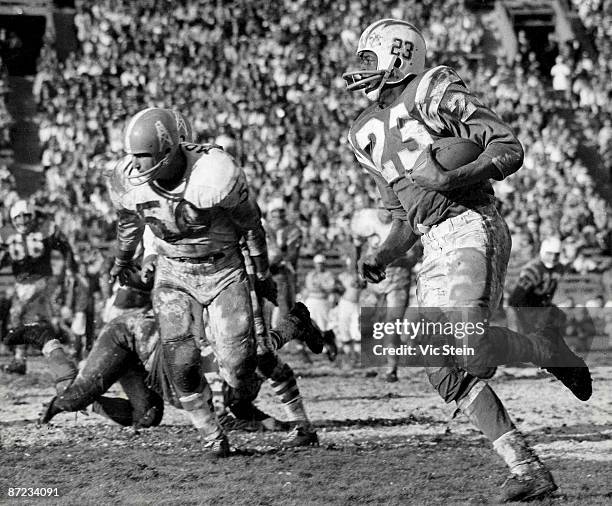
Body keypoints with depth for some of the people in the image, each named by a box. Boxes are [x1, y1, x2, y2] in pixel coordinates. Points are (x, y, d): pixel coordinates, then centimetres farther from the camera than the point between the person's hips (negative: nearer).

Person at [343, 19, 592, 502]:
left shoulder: (433, 93, -2)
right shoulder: (369, 135, 21)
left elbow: (510, 149, -8)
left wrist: (456, 178, -22)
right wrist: (383, 255, 11)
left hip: (470, 227, -8)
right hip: (434, 247, 8)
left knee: (465, 344, -25)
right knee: (447, 373, -2)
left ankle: (550, 351, 3)